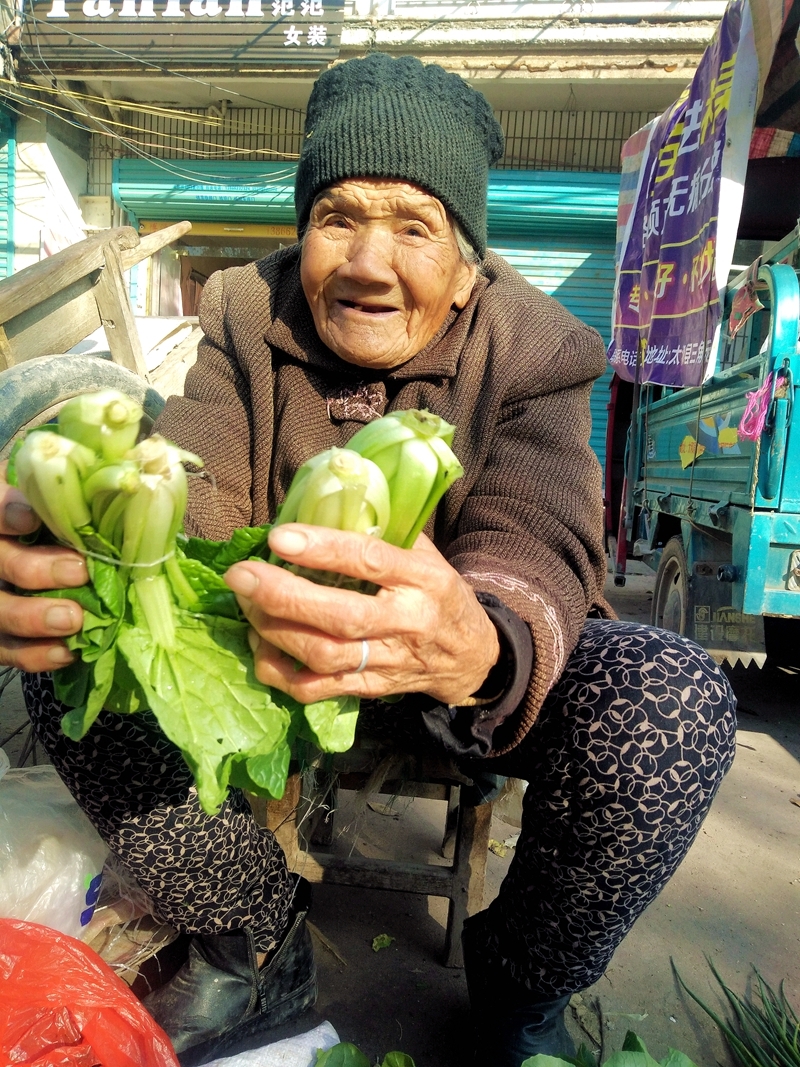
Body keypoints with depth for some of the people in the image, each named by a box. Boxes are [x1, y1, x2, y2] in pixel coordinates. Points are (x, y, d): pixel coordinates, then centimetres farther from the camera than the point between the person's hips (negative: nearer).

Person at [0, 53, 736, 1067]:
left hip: (463, 674, -1)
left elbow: (534, 550, -28)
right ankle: (256, 945, 4)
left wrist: (477, 652, -53)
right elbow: (189, 494, -19)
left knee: (675, 699, -28)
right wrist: (92, 554, -45)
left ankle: (521, 983, 4)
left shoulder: (535, 351, -12)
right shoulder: (248, 318, -5)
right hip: (268, 641, 3)